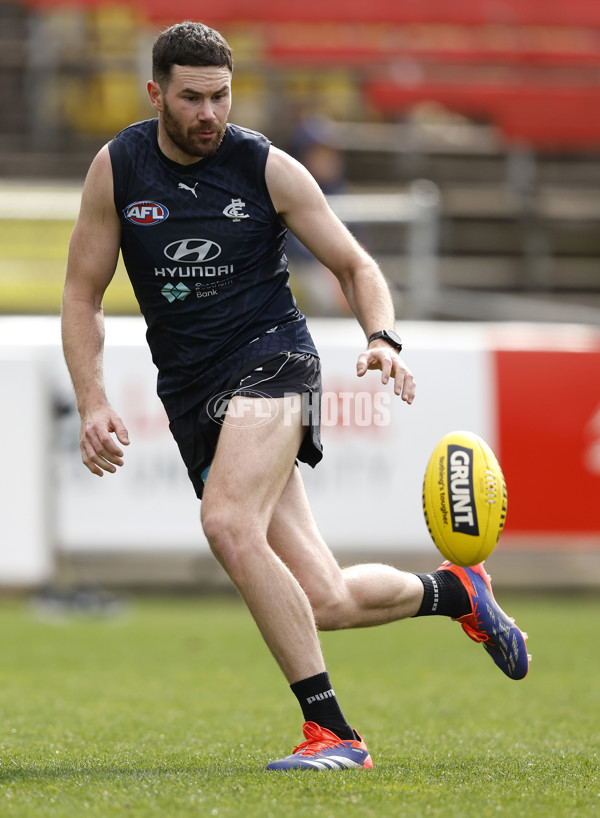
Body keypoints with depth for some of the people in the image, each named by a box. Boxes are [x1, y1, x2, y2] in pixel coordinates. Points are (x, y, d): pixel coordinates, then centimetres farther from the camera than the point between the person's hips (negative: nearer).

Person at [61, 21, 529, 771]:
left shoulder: (267, 169, -2)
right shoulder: (117, 169, 2)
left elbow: (355, 265, 6)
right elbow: (82, 295, 8)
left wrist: (382, 340, -14)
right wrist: (92, 403, -5)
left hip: (271, 360, -3)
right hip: (191, 394, 3)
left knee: (228, 525, -32)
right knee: (325, 603, -4)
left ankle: (331, 732, -26)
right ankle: (453, 591, 29)